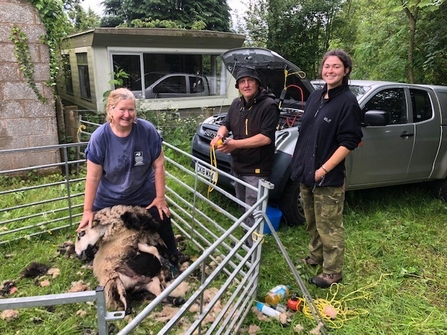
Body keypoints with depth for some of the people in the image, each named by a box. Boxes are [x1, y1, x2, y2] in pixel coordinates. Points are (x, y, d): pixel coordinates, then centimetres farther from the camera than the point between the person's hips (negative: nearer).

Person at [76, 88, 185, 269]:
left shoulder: (147, 130, -19)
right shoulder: (99, 137, -20)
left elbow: (158, 165, -11)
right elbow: (93, 176, -15)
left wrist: (160, 197, -8)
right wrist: (88, 210, -11)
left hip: (146, 197, 1)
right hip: (109, 200, 0)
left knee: (164, 231, 11)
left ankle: (174, 262, 37)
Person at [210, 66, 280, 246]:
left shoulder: (268, 105, -17)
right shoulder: (236, 104, 7)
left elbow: (266, 137, -25)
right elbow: (226, 124, 16)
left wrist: (235, 144, -27)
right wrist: (221, 133, -10)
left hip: (257, 170, -8)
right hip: (238, 167, 8)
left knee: (253, 212, -1)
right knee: (243, 208, 22)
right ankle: (246, 237, 41)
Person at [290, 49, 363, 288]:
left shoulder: (348, 102, -12)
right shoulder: (315, 96, 10)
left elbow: (348, 143, -17)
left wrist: (324, 170, -20)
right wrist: (299, 157, 12)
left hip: (328, 178, -7)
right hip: (305, 172, 8)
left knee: (329, 226, 4)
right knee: (312, 222, 21)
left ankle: (333, 272, 19)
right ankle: (316, 256, 41)